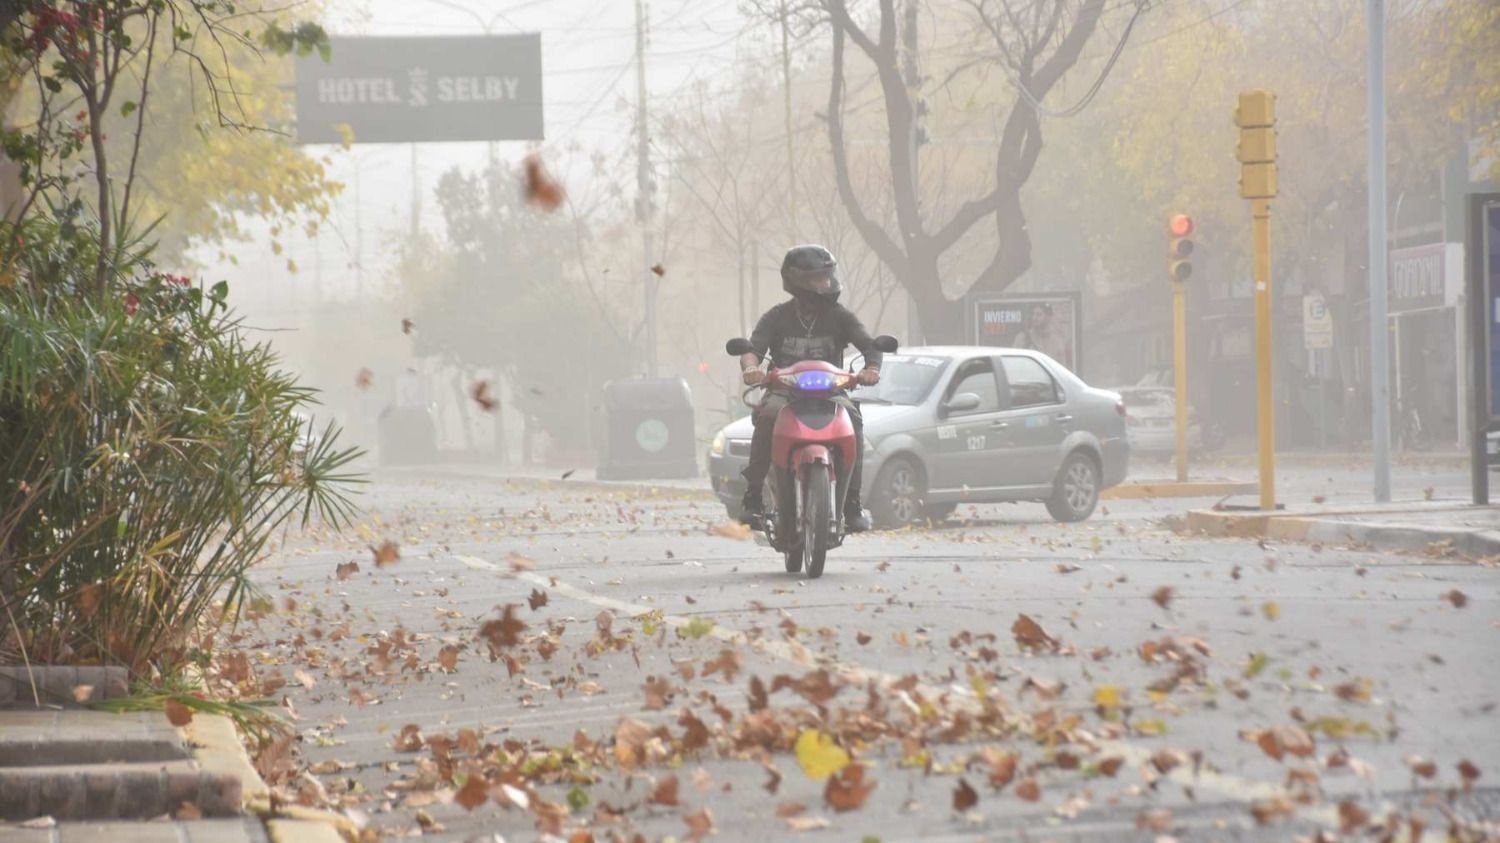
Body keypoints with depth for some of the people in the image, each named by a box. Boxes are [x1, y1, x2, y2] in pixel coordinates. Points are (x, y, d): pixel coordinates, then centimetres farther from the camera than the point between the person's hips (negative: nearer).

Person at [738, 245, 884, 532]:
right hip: (785, 391, -1)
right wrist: (751, 367, -32)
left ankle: (852, 502, -23)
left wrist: (871, 368, -30)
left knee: (853, 421, -31)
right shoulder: (777, 317, 5)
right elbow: (753, 347, -7)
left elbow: (869, 344, -6)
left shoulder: (839, 316, 6)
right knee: (767, 415, -34)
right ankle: (753, 495, -27)